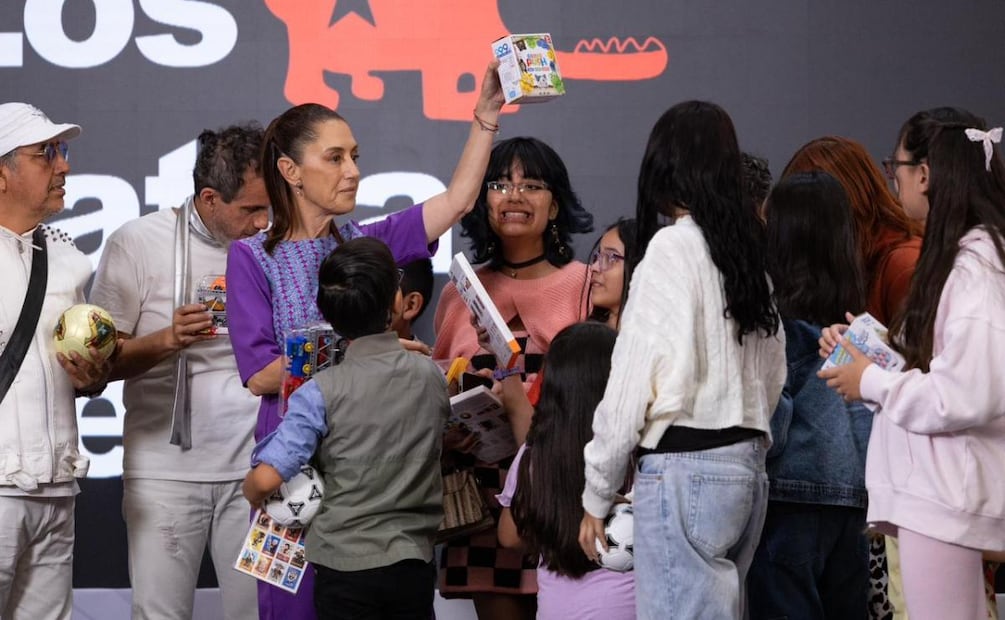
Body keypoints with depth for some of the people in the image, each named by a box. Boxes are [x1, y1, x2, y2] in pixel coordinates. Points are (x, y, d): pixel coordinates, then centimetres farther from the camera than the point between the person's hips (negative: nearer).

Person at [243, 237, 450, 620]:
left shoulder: (322, 392, -14)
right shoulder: (431, 377, -2)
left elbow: (266, 479, -19)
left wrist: (252, 496, 3)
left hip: (346, 565, -3)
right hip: (415, 562, 3)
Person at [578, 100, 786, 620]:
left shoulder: (673, 247, -8)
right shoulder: (747, 250, 12)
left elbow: (632, 380, -10)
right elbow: (773, 375, 15)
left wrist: (596, 493, -3)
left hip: (685, 466, -8)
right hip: (748, 466, 8)